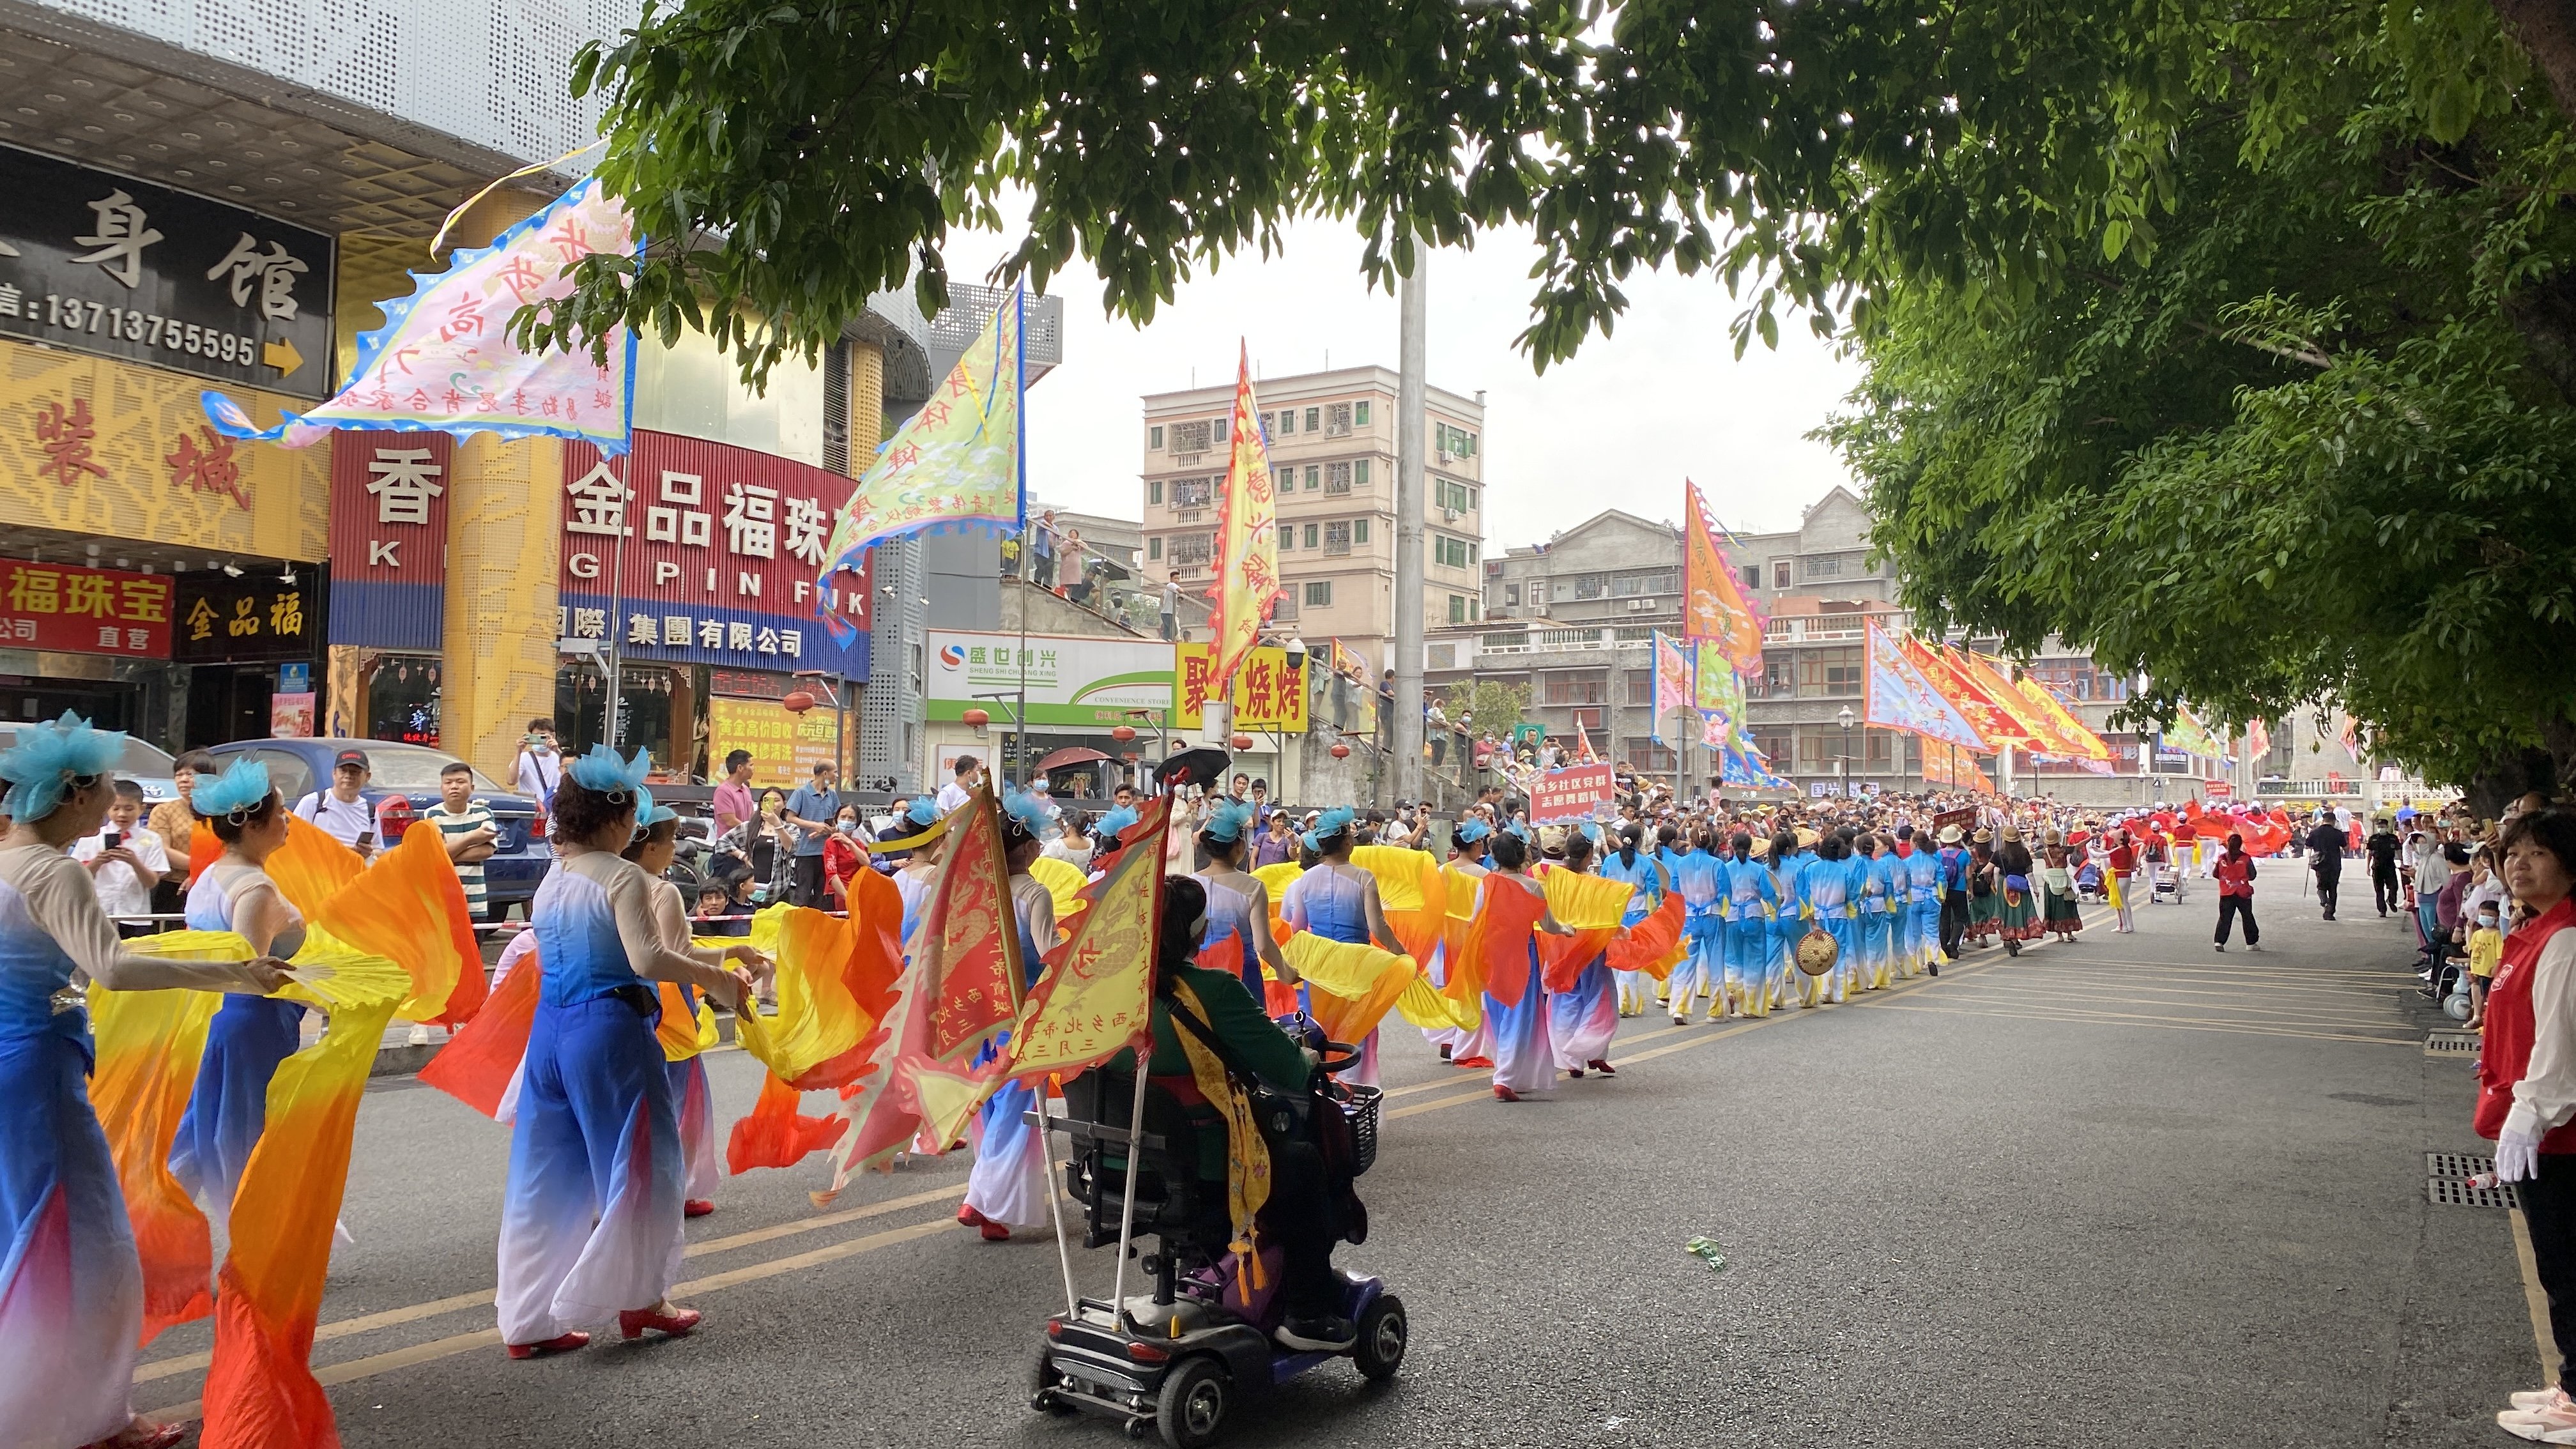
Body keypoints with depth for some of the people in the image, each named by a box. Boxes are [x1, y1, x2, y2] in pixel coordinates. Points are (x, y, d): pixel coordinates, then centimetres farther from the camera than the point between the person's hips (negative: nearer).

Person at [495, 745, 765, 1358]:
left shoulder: (551, 881, 14)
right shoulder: (622, 877, -11)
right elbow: (646, 958, -23)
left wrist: (716, 957, 24)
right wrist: (716, 977, -12)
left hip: (549, 1029, 8)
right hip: (610, 1031, -7)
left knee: (549, 1175, 12)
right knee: (635, 1164, 9)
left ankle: (529, 1318, 17)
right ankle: (639, 1298, 19)